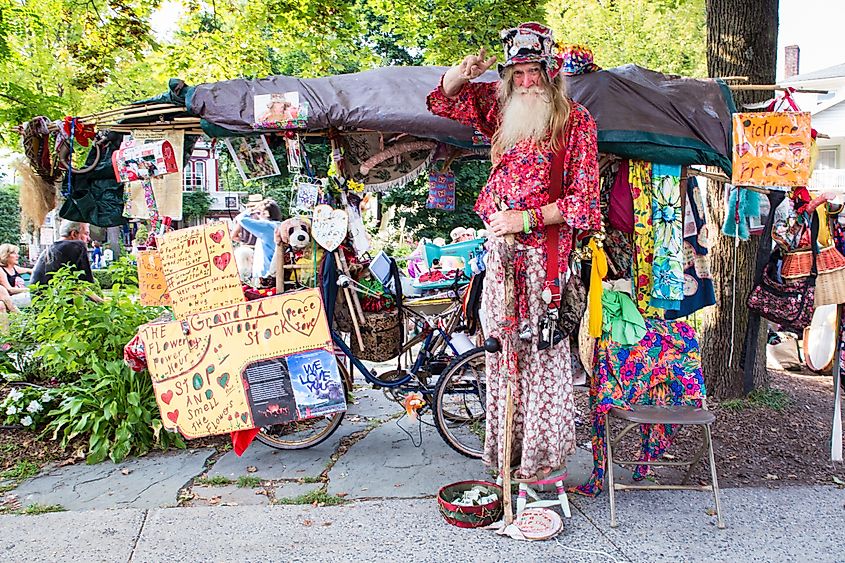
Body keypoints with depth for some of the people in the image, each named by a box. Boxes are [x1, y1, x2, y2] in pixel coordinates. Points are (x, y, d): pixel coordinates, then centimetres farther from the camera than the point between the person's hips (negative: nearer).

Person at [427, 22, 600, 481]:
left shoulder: (575, 120, -3)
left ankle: (545, 453, 14)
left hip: (545, 251, -5)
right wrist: (461, 73, 0)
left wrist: (525, 218, -15)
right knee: (502, 349, 9)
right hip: (500, 249, 5)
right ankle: (507, 447, 23)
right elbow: (442, 101, 21)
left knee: (542, 349, -1)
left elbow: (584, 199, -7)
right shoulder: (499, 104, 10)